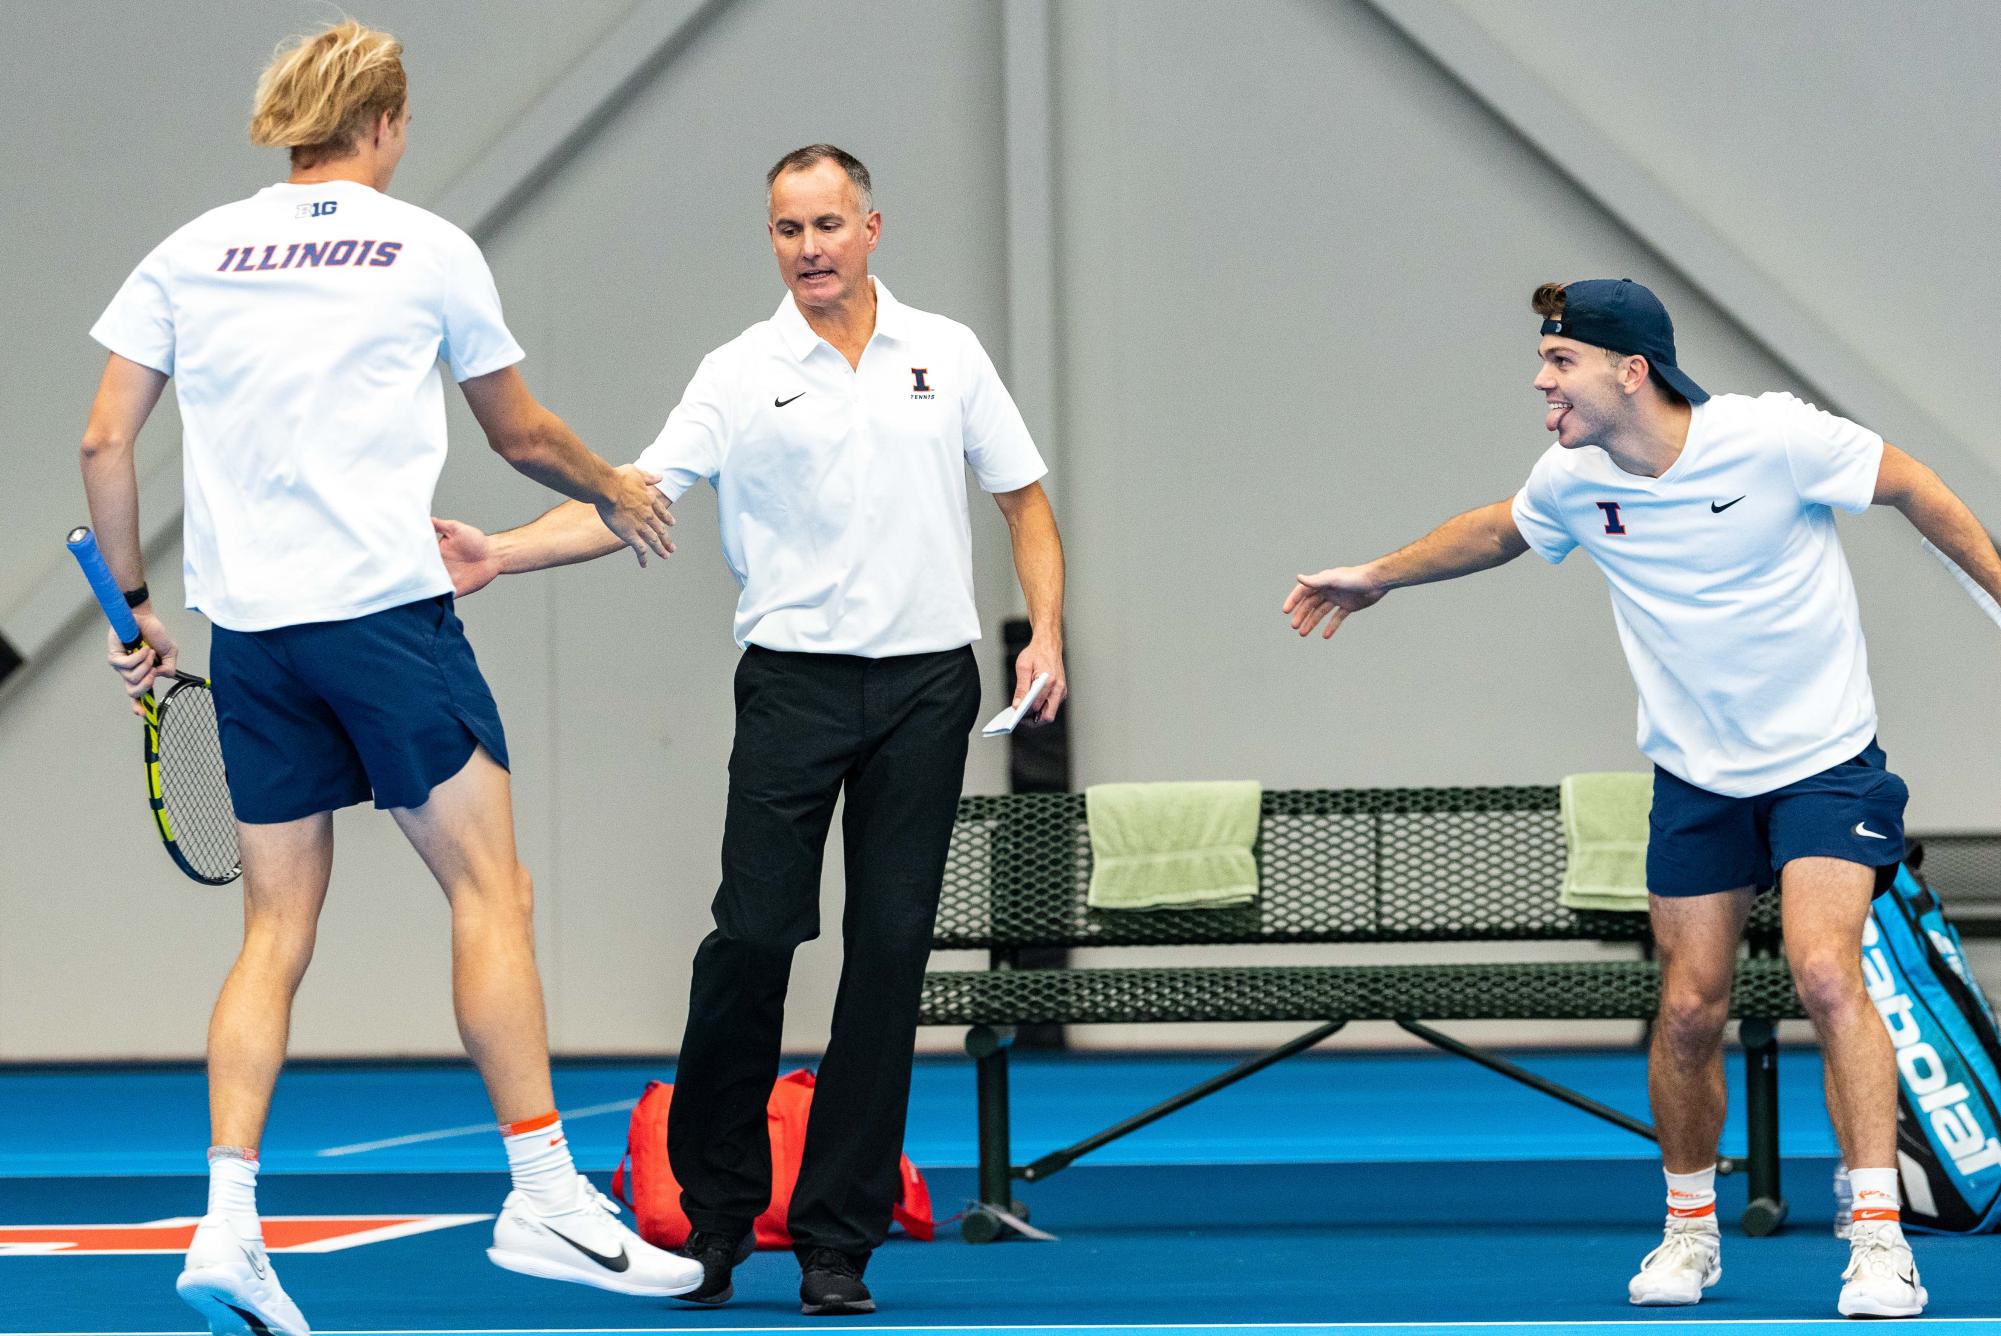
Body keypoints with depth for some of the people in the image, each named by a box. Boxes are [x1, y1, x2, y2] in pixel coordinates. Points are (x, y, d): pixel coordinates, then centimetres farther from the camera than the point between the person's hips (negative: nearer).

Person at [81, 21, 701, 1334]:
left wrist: (135, 603, 18)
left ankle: (227, 1226, 0)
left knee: (277, 927, 8)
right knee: (490, 890, 0)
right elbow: (522, 434, 15)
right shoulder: (430, 249, 4)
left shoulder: (194, 251, 11)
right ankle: (544, 1197, -4)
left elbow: (105, 442, 9)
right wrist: (613, 490, 34)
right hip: (385, 605, -4)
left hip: (248, 627, 4)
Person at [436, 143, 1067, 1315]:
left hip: (928, 687, 1)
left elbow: (1026, 501, 14)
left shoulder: (947, 353, 9)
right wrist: (499, 552, -19)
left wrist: (1046, 635, 1)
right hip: (796, 681, -1)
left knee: (890, 953, 0)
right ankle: (716, 1211, 7)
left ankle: (838, 1240, 5)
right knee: (753, 933, -10)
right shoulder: (742, 375, 3)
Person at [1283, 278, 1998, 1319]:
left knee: (1826, 975, -21)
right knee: (1688, 1009, 1)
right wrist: (1379, 576, 27)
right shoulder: (1571, 482, -6)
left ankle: (1878, 1235, -17)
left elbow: (1911, 486, -7)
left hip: (1824, 762, -4)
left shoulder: (1773, 438, -21)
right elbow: (1499, 531, 18)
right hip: (1694, 777, 4)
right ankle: (1690, 1228, 22)